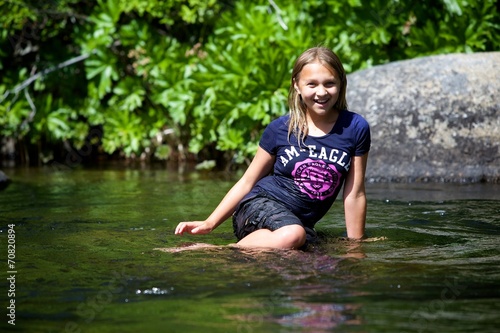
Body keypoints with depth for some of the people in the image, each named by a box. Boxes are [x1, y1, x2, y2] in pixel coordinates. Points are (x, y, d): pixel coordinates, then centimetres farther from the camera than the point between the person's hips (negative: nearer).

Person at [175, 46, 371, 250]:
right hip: (261, 205, -2)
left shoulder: (354, 128, 1)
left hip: (301, 221, 2)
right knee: (291, 235, -39)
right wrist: (210, 223, 0)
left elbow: (354, 194, 6)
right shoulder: (280, 129, 0)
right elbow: (247, 182, 8)